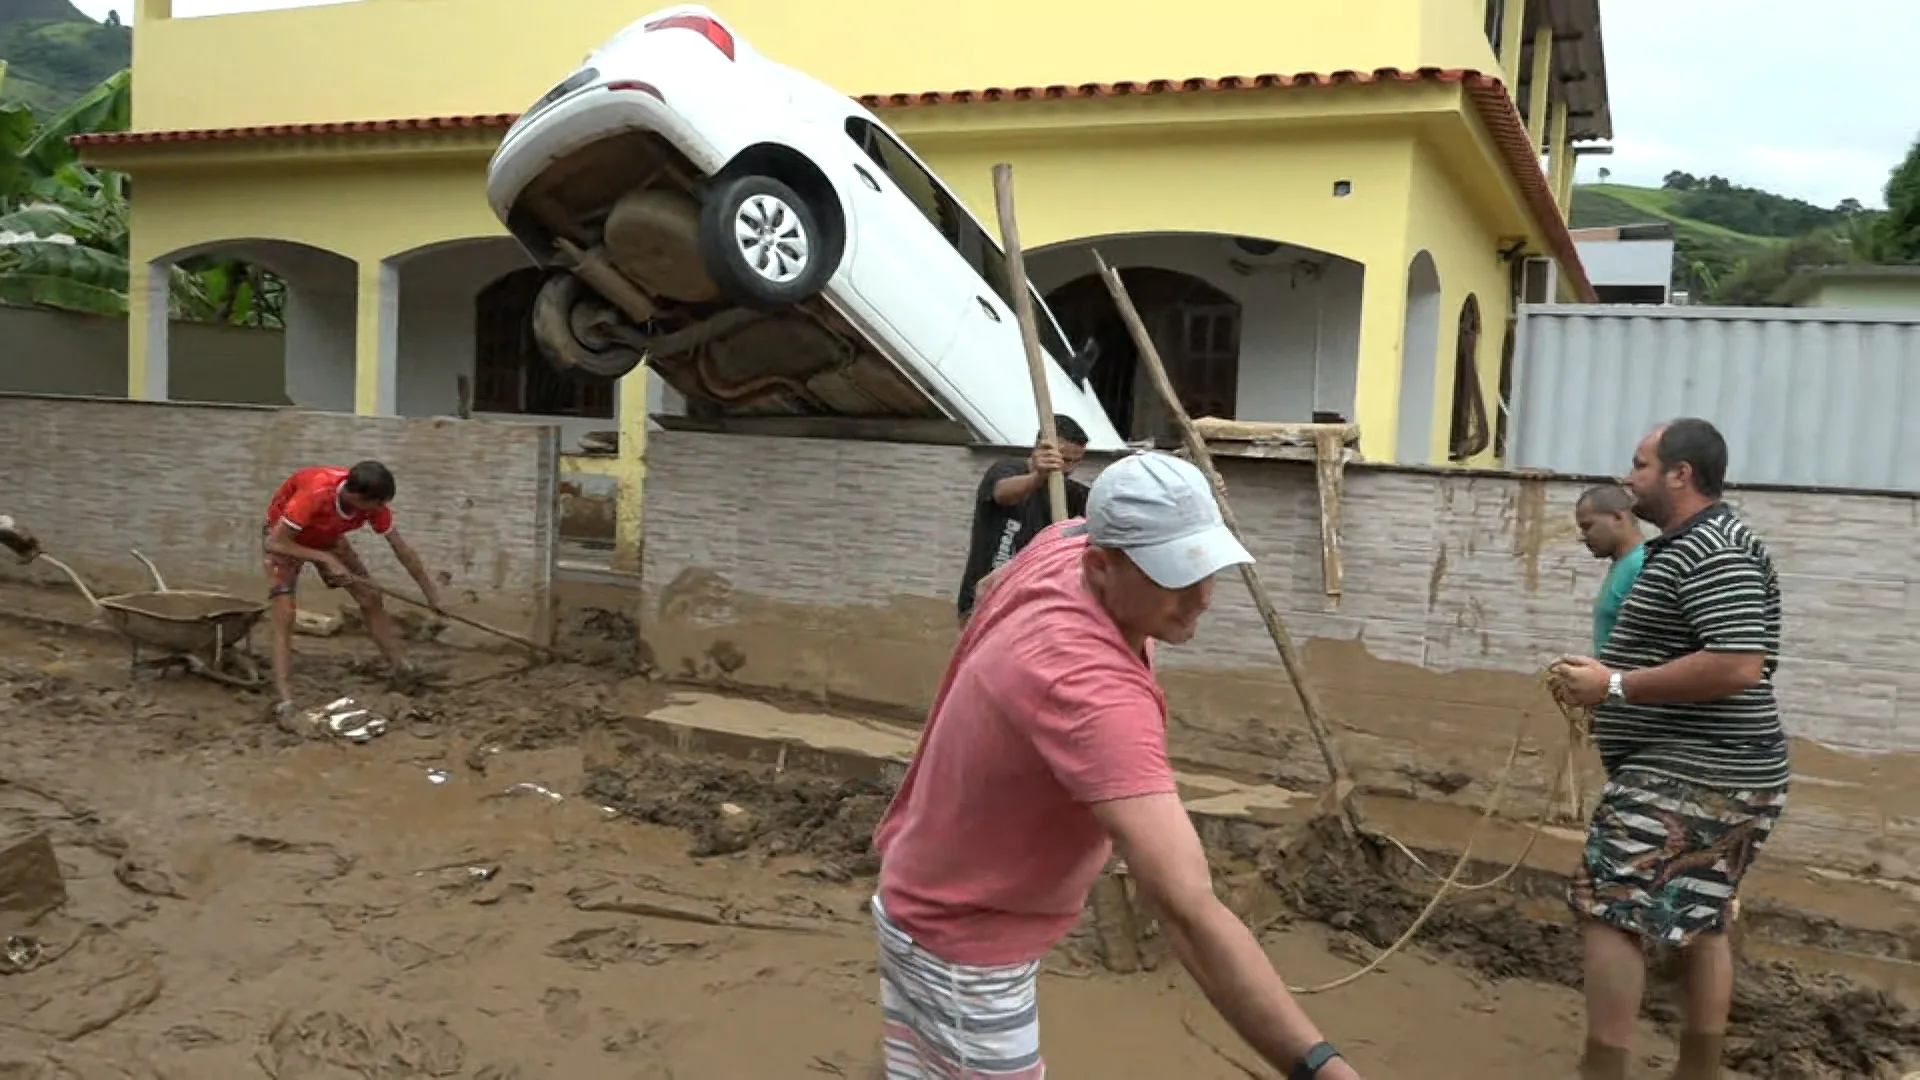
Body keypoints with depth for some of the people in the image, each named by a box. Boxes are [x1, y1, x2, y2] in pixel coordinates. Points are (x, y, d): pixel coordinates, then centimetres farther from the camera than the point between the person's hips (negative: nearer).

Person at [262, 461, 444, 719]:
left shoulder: (372, 502, -26)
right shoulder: (314, 494, -43)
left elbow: (402, 548, -14)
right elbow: (276, 543, -36)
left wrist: (431, 593, -9)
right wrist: (326, 559, -36)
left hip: (328, 537, 5)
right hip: (283, 539, -5)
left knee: (371, 598, 1)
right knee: (284, 615, -19)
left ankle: (405, 670, 12)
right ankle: (283, 701, -22)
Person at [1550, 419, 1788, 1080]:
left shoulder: (1713, 549, -18)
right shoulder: (1694, 545, 16)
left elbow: (1738, 666, -28)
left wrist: (1615, 687, -24)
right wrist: (1613, 679, 14)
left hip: (1687, 777, -11)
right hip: (1718, 777, 11)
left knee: (1609, 910, -7)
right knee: (1699, 922, 16)